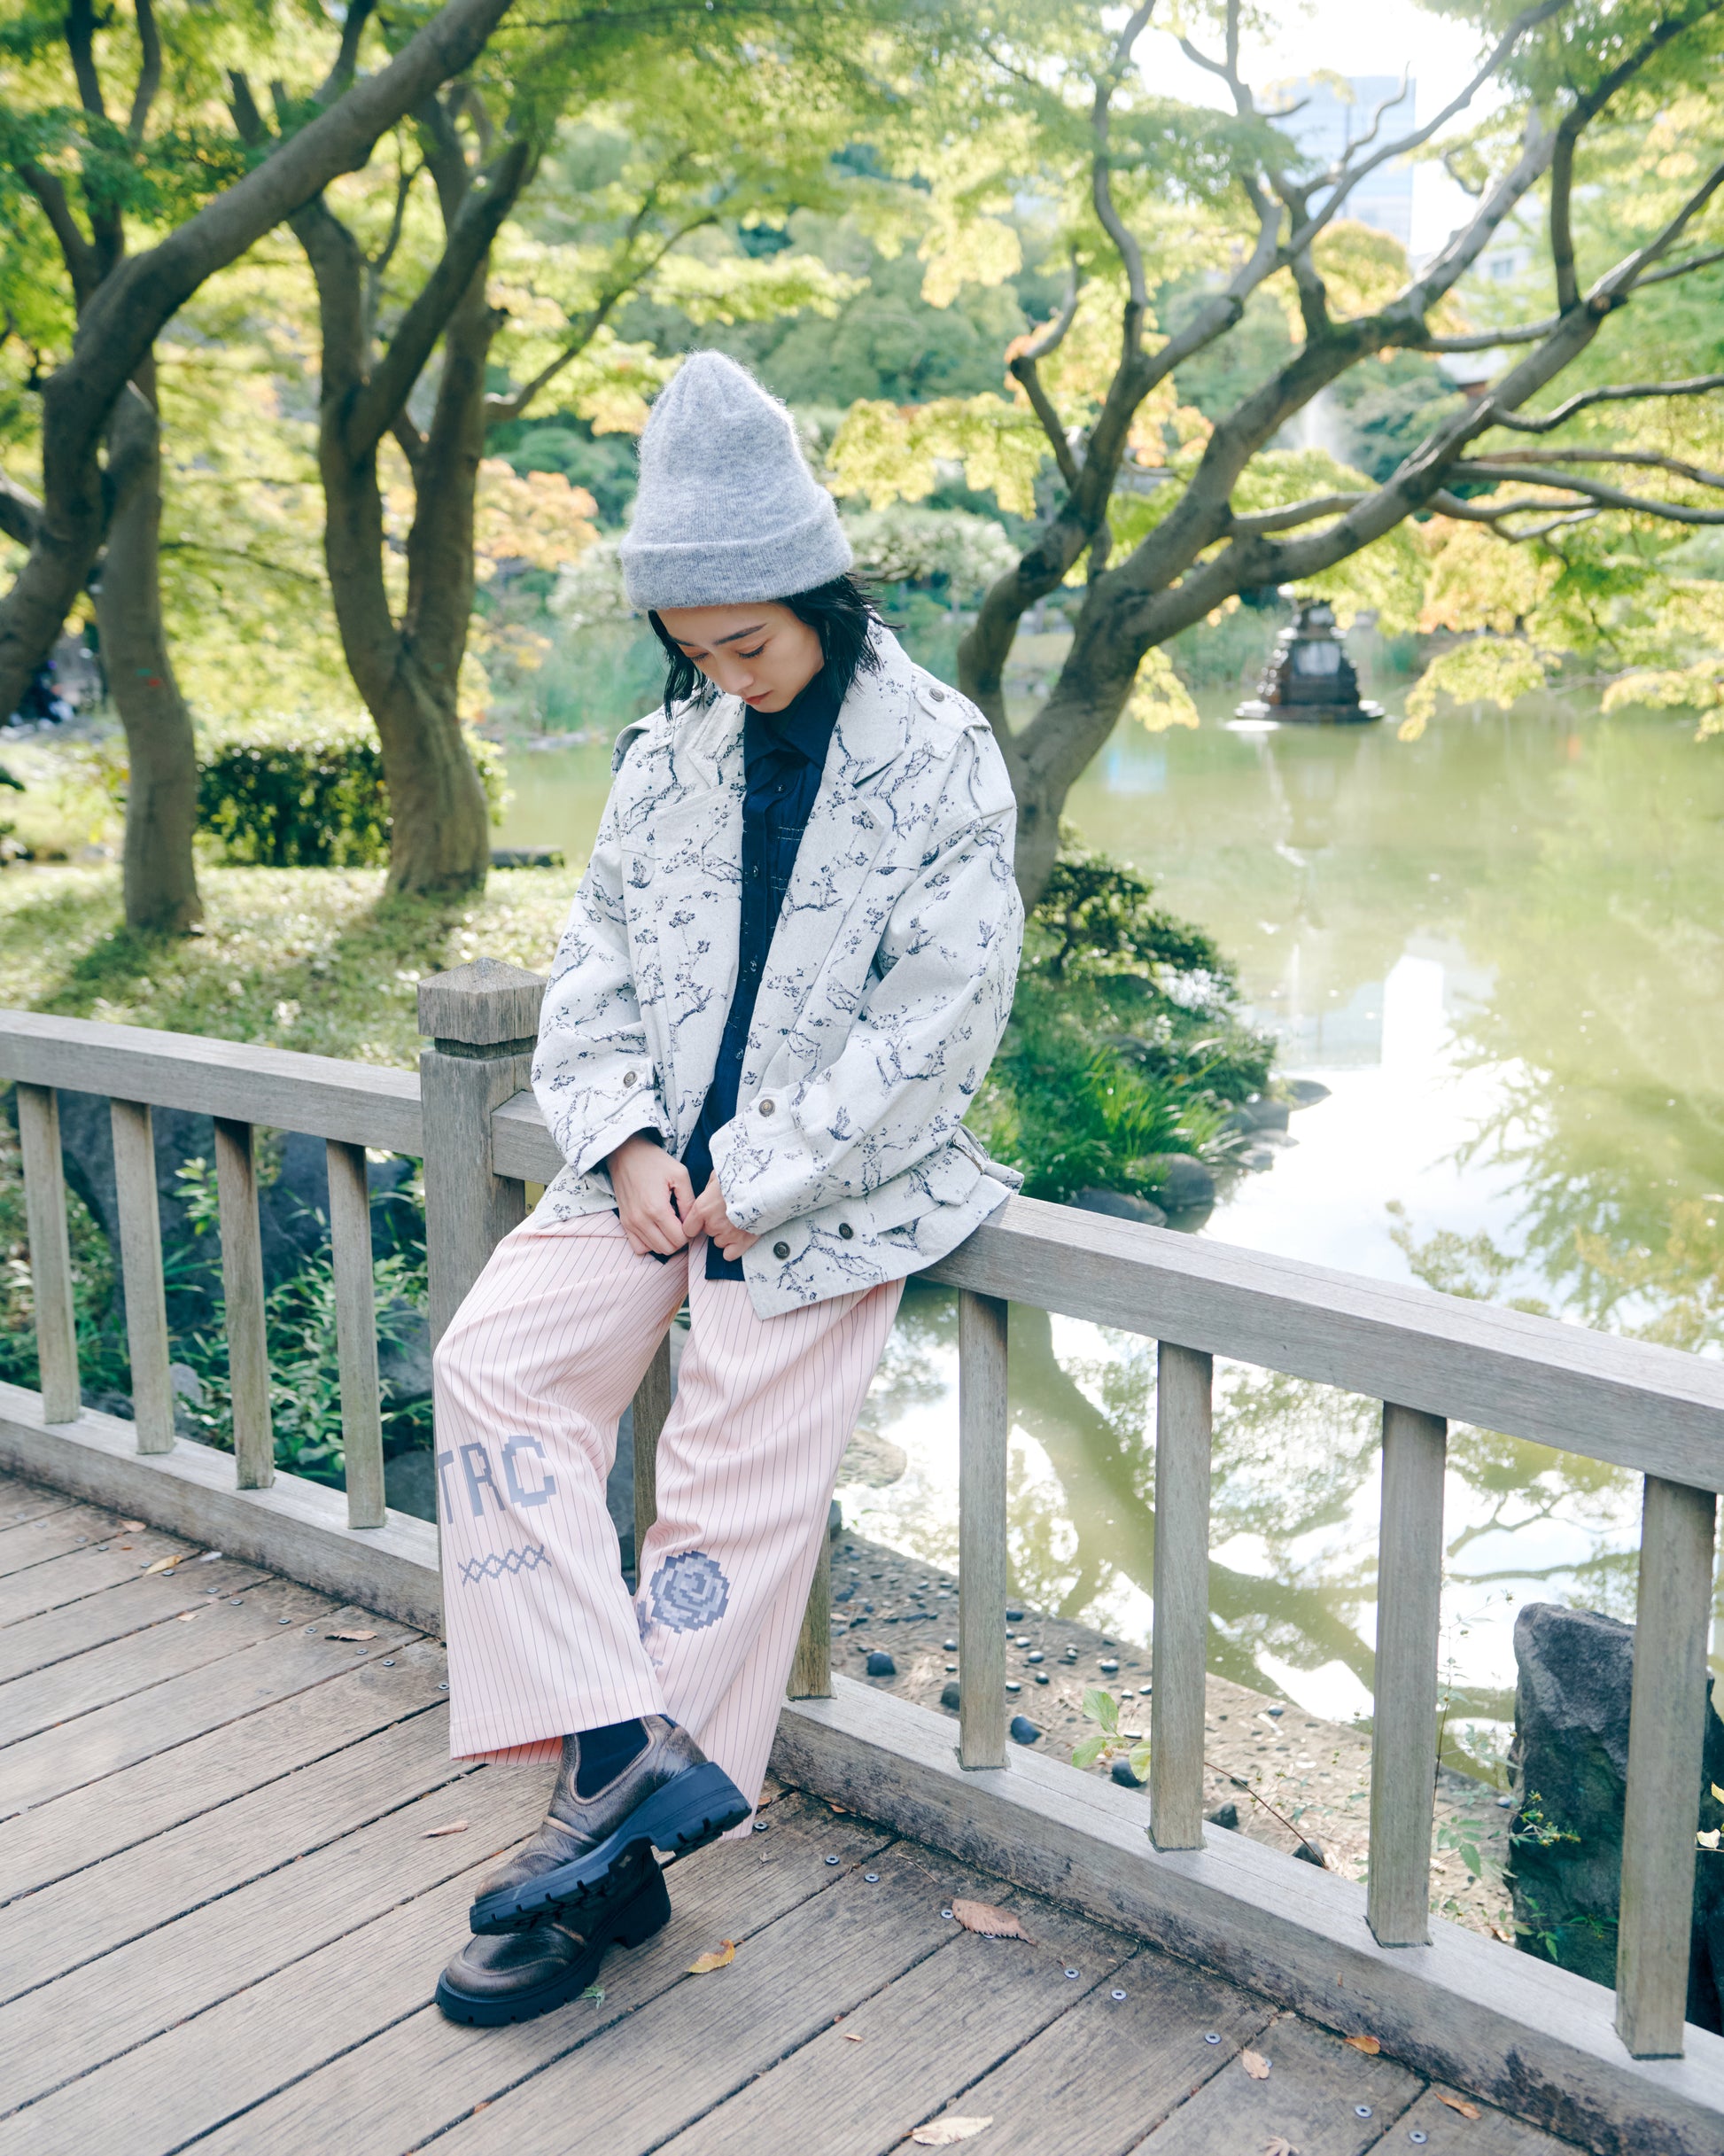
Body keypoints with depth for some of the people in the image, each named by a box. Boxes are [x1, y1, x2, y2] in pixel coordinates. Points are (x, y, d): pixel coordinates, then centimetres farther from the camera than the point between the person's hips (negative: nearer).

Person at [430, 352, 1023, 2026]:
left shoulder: (939, 759, -7)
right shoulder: (668, 754, 9)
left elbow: (940, 1019, -11)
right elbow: (595, 966, 10)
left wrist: (764, 1185, -14)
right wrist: (627, 1142, -7)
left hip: (830, 1190, -5)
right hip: (656, 1165, 6)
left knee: (733, 1489, -6)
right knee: (495, 1358, -14)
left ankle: (610, 1845, 7)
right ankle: (625, 1752, -14)